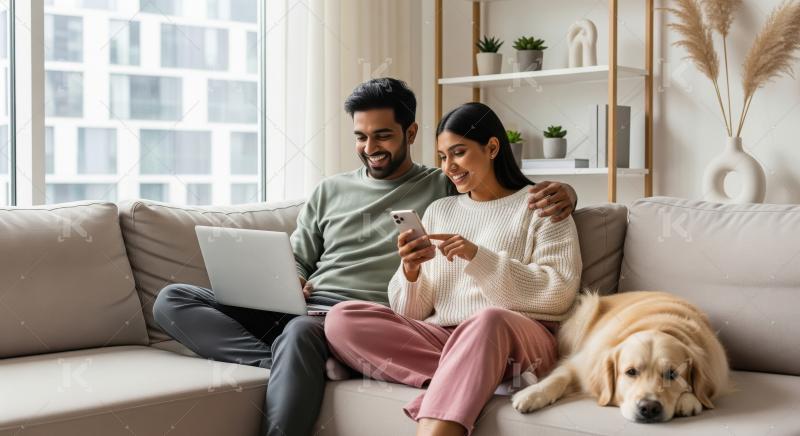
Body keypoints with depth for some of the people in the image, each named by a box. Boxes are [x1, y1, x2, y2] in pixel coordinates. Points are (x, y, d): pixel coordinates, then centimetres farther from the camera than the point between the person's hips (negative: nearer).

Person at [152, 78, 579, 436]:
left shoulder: (444, 188, 11)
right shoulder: (330, 191, 23)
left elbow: (520, 191, 7)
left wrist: (560, 191, -17)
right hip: (300, 309, 6)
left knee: (302, 331, -41)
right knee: (173, 299, -13)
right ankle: (280, 361, -27)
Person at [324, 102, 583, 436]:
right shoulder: (438, 210, 22)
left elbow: (559, 293, -4)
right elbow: (413, 314, 17)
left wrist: (478, 257, -11)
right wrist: (410, 271, -6)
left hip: (517, 336, -4)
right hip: (438, 336, 5)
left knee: (488, 320, -40)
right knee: (342, 320, -19)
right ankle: (461, 379, -29)